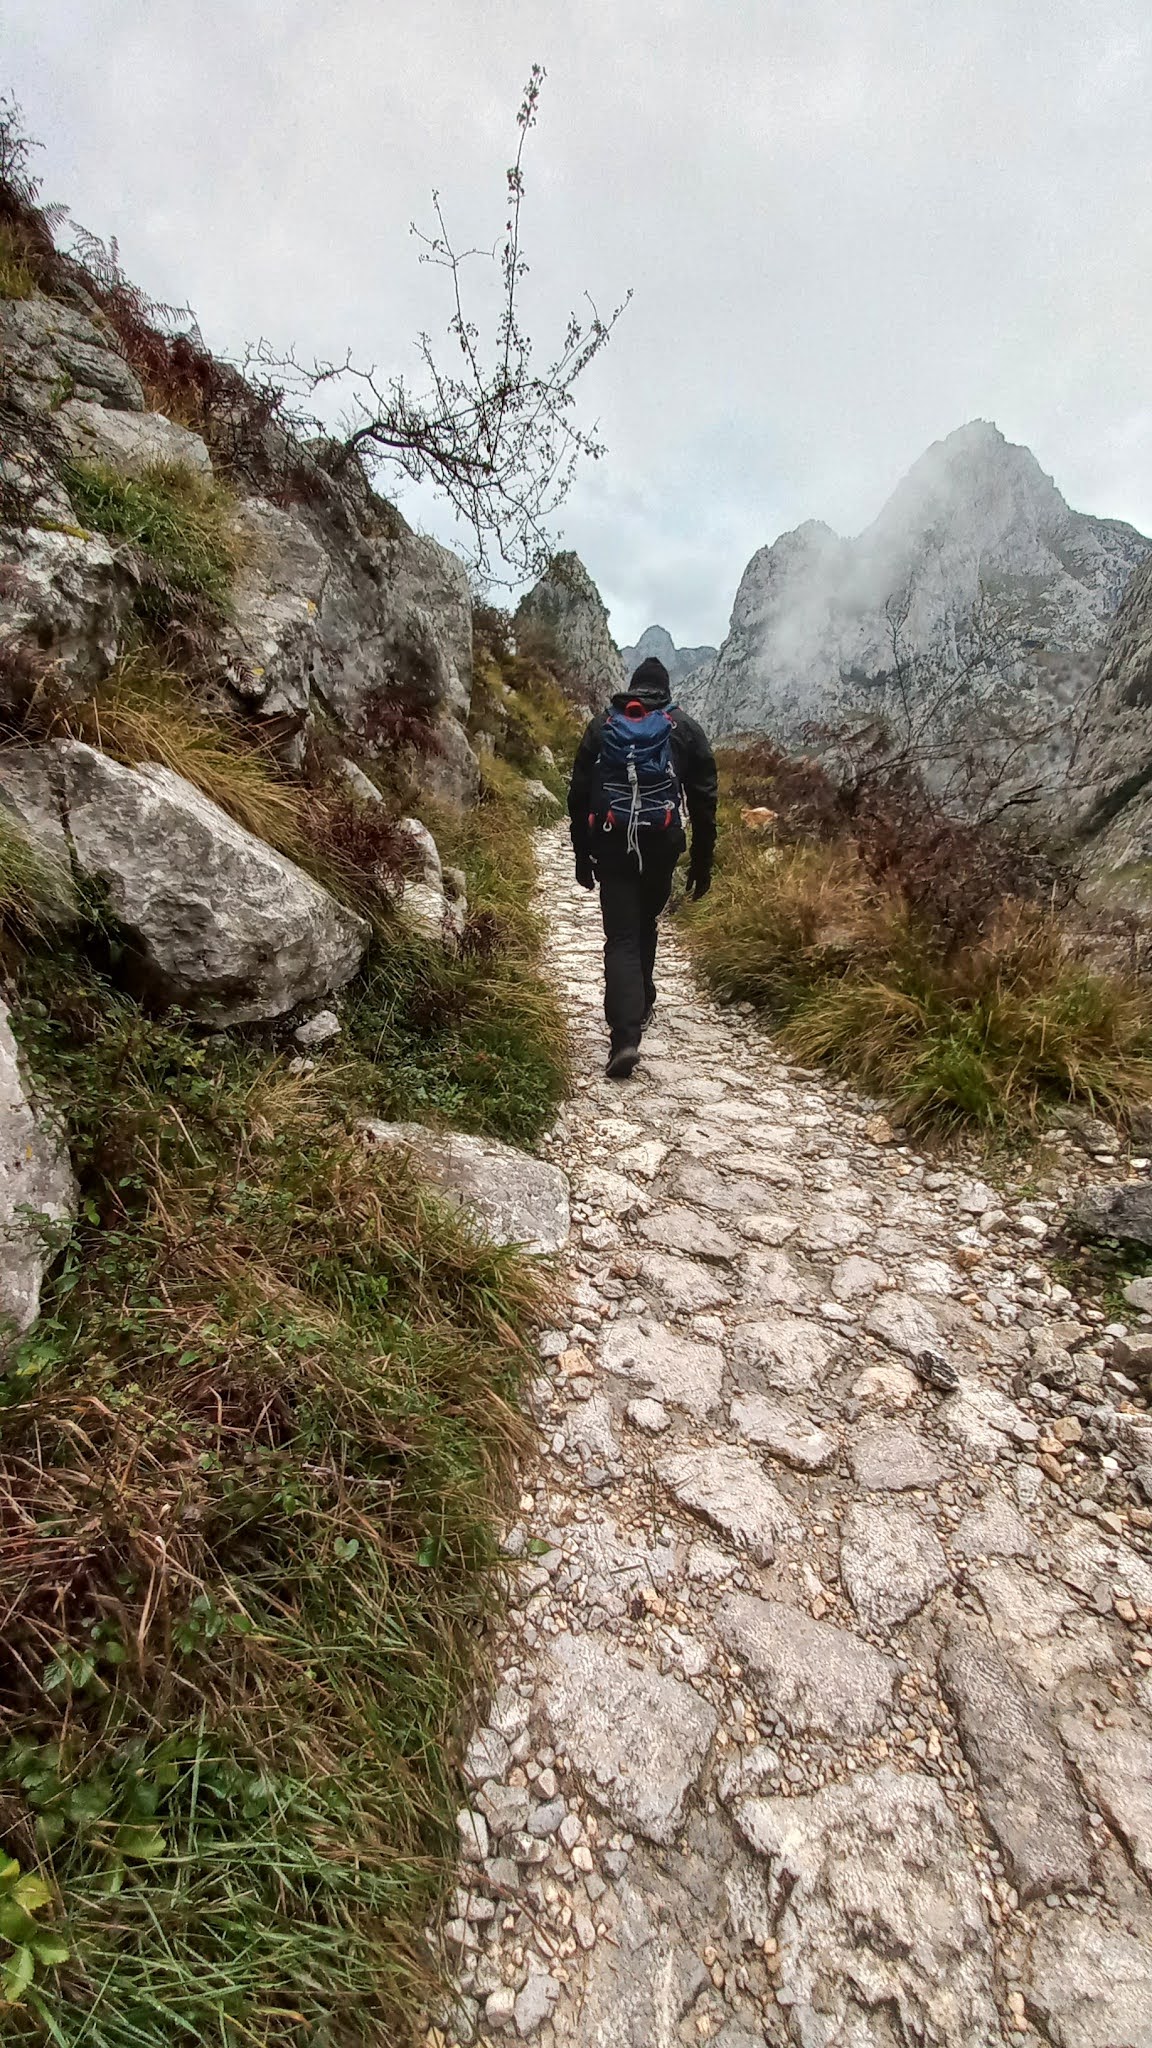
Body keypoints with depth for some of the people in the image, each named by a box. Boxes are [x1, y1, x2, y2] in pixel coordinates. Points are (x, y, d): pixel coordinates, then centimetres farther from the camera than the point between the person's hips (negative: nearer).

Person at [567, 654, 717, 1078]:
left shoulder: (601, 725, 8)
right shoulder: (685, 728, 7)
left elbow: (578, 796, 6)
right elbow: (704, 800, 4)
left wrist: (582, 855, 12)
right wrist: (703, 861, 9)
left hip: (611, 846, -1)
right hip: (662, 846, 1)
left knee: (621, 937, -2)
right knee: (645, 925, 22)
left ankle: (626, 1035, -15)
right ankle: (640, 1005, 34)